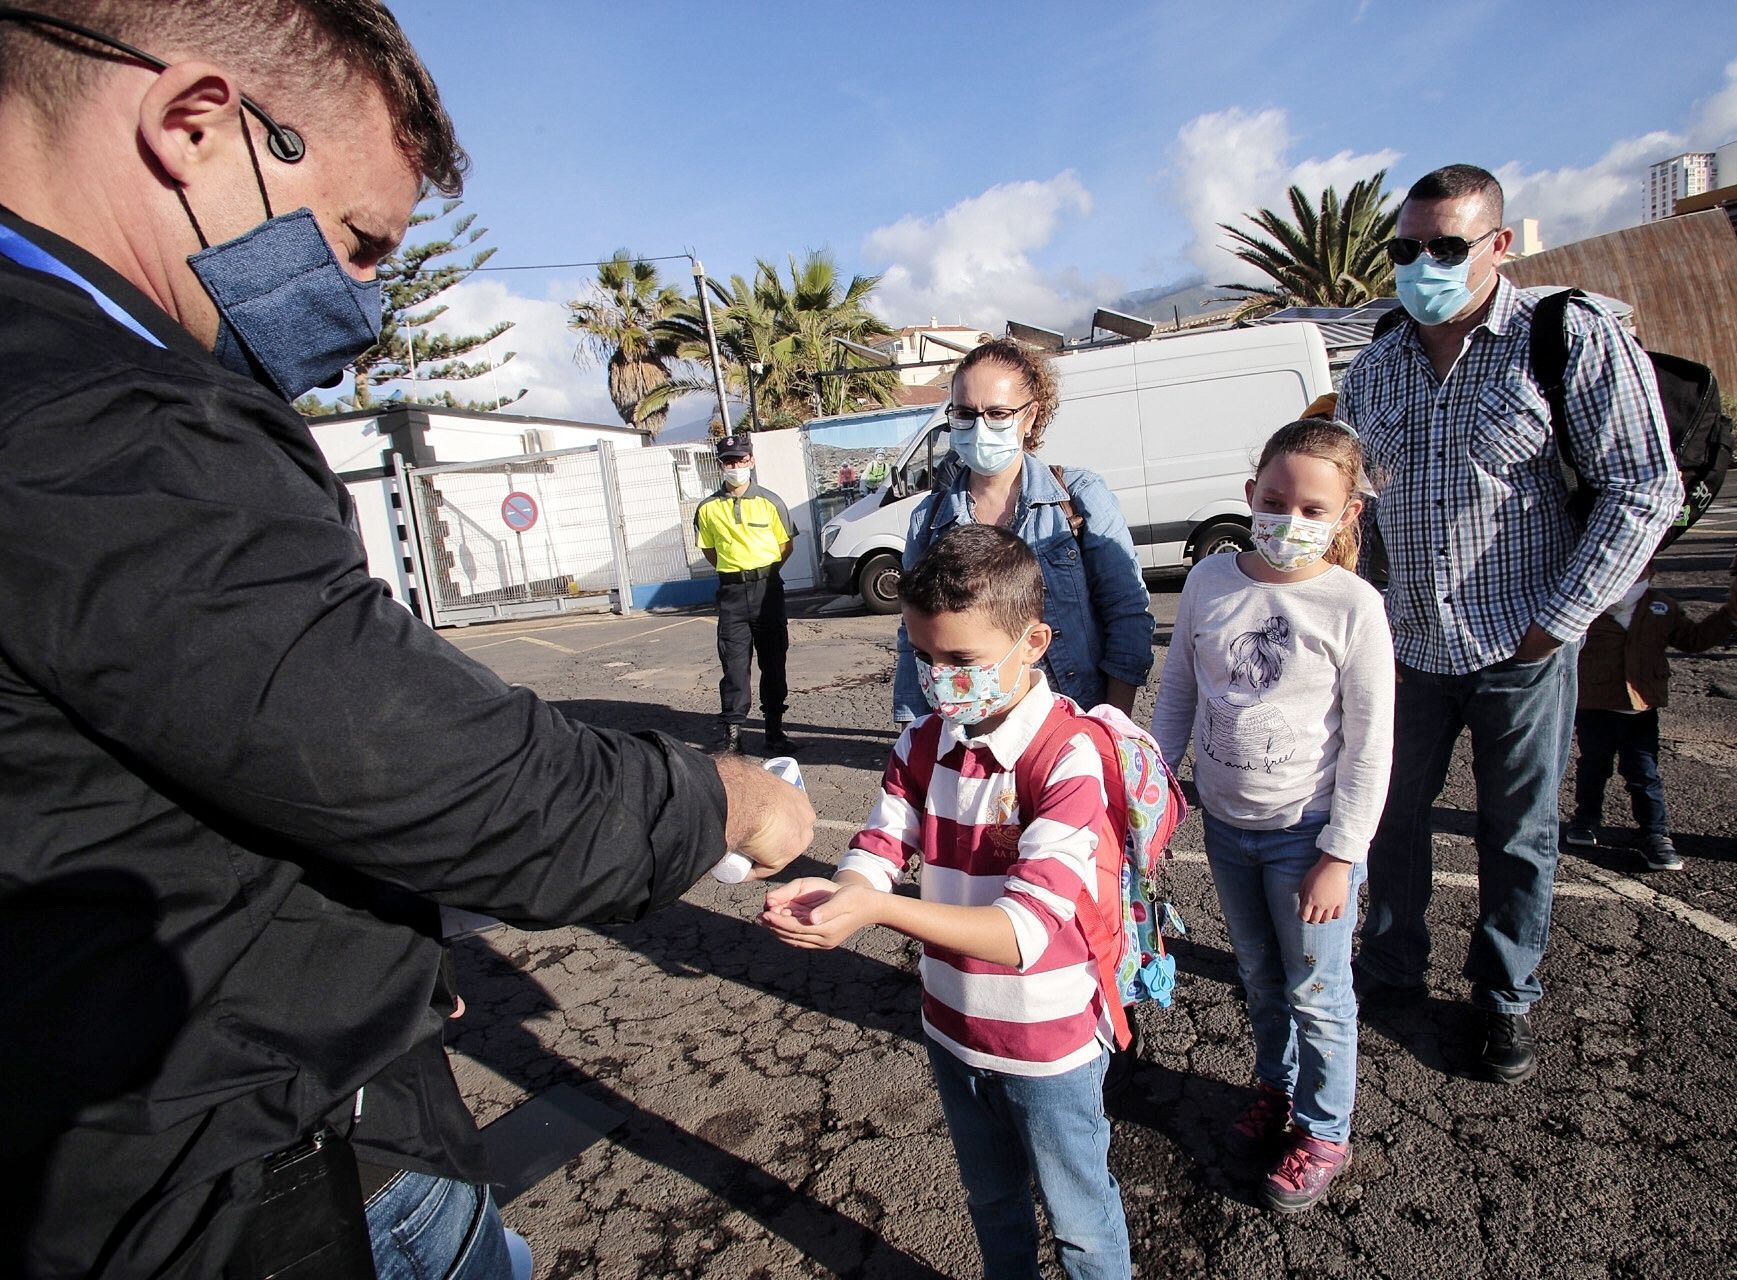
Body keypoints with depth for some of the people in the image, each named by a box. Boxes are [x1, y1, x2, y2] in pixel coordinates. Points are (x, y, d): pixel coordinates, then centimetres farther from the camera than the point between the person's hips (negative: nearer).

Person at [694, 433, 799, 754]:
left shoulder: (769, 502, 0)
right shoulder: (708, 508, 2)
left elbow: (786, 544, 7)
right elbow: (709, 550, 13)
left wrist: (766, 572, 6)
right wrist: (733, 572, 7)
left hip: (768, 587, 0)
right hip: (731, 592, 0)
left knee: (773, 660, 7)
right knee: (734, 663, 0)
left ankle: (774, 729, 16)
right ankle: (731, 730, 5)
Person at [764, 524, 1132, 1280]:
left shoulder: (1071, 761, -27)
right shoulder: (923, 746, -6)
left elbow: (1026, 929, -34)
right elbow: (875, 856, -11)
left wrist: (879, 910, -46)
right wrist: (827, 893, -34)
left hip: (1050, 1044, -5)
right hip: (953, 1031, 6)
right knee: (992, 1202, 30)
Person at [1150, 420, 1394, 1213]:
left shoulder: (1353, 606, -16)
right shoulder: (1209, 582, -6)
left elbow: (1370, 746, -12)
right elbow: (1176, 692, 4)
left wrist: (1339, 856, -12)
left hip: (1307, 833, -4)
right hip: (1225, 823, 4)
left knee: (1315, 993, 13)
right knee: (1259, 977, 23)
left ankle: (1323, 1133, 36)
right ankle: (1276, 1088, 47)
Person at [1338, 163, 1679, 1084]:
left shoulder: (1575, 339, -8)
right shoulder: (1374, 368, 5)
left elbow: (1644, 490, -10)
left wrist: (1556, 619, -13)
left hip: (1519, 652, -4)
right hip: (1405, 647, 4)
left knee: (1516, 837, 11)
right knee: (1391, 817, 14)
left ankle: (1507, 998, 33)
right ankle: (1391, 970, 36)